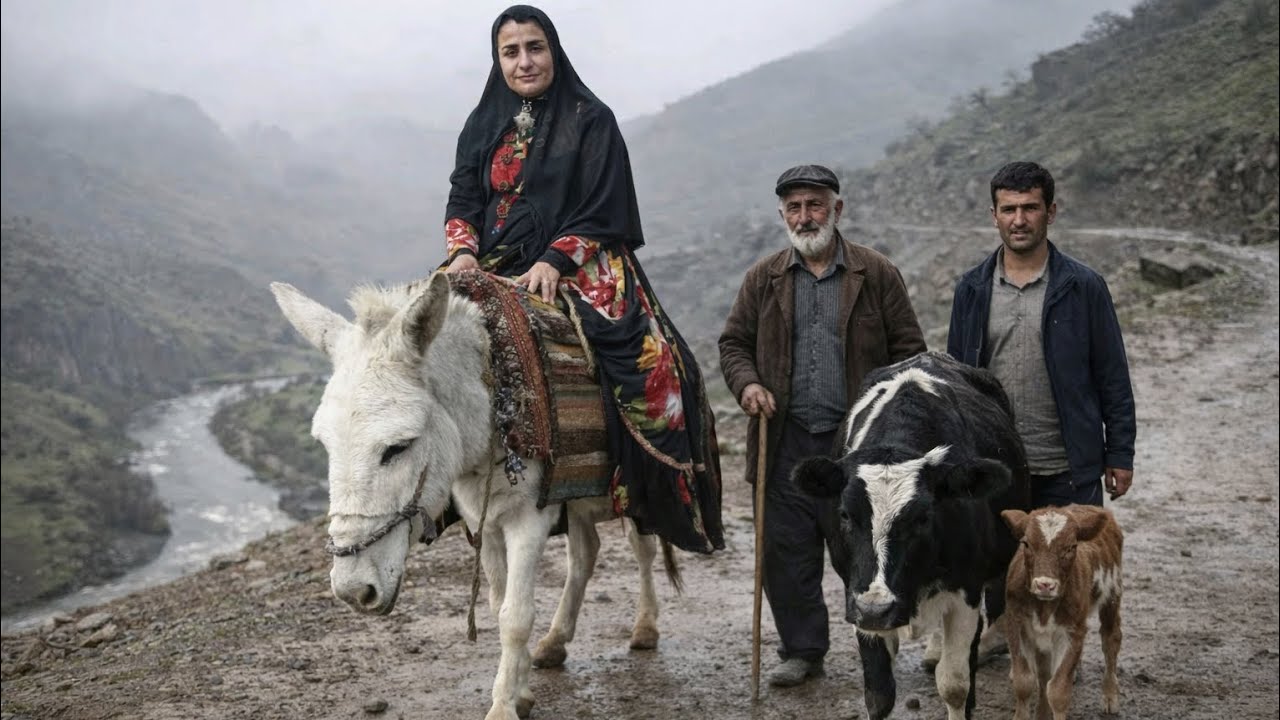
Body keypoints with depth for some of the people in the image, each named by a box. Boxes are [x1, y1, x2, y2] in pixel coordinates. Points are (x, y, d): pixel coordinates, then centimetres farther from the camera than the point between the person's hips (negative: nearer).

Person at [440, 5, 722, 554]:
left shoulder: (591, 121, 4)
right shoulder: (485, 125, 17)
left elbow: (602, 214, -3)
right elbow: (462, 199, 12)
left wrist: (554, 262, -18)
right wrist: (462, 251, -9)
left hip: (576, 270, -4)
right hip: (496, 271, 4)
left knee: (648, 359, -28)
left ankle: (671, 503, -18)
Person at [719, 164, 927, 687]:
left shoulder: (878, 274, 4)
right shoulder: (763, 279, 10)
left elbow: (908, 348, 4)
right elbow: (733, 342, 16)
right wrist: (747, 384, -4)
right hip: (785, 442, 2)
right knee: (786, 552, 4)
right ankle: (802, 650, 19)